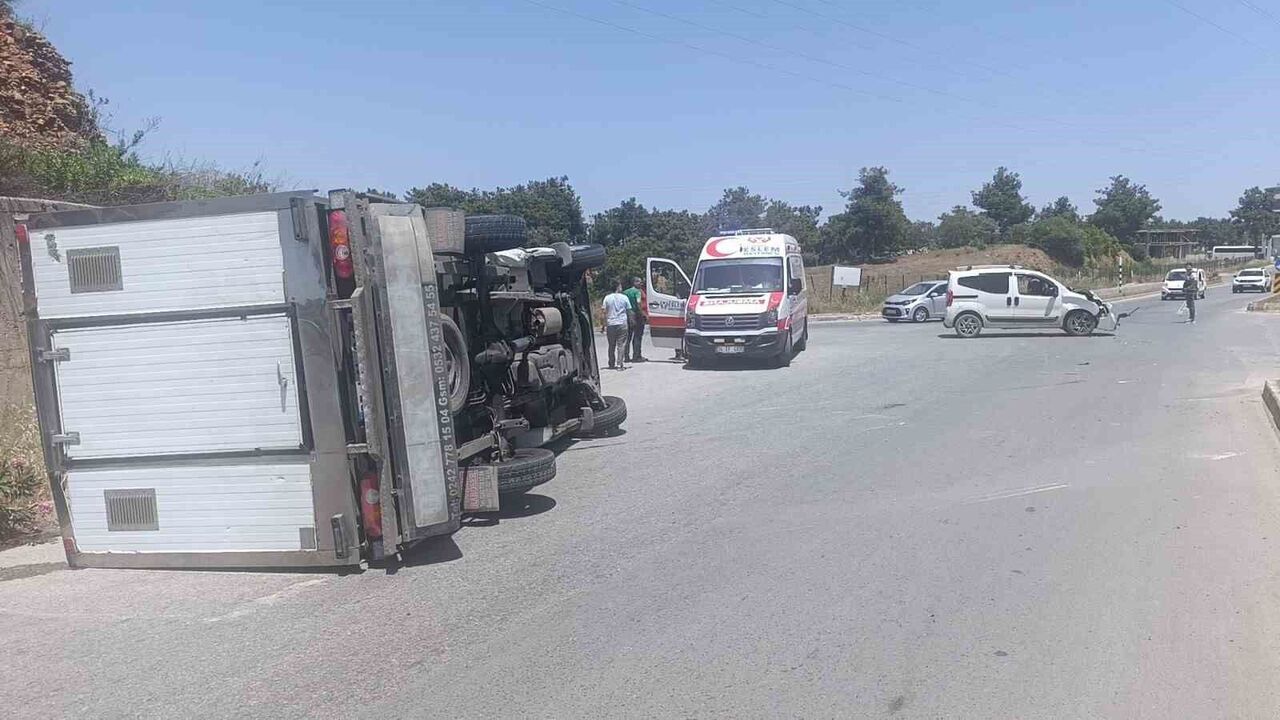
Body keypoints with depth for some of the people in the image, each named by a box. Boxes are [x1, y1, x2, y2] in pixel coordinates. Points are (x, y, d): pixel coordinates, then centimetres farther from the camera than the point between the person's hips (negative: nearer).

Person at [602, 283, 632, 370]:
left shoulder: (607, 298, 2)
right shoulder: (624, 297, 0)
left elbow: (605, 312, 1)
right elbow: (629, 311, 3)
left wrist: (605, 325, 6)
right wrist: (631, 323, 14)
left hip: (610, 324, 2)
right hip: (622, 323, -2)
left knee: (611, 345, 10)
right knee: (621, 344, -1)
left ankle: (611, 365, 13)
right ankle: (619, 364, -7)